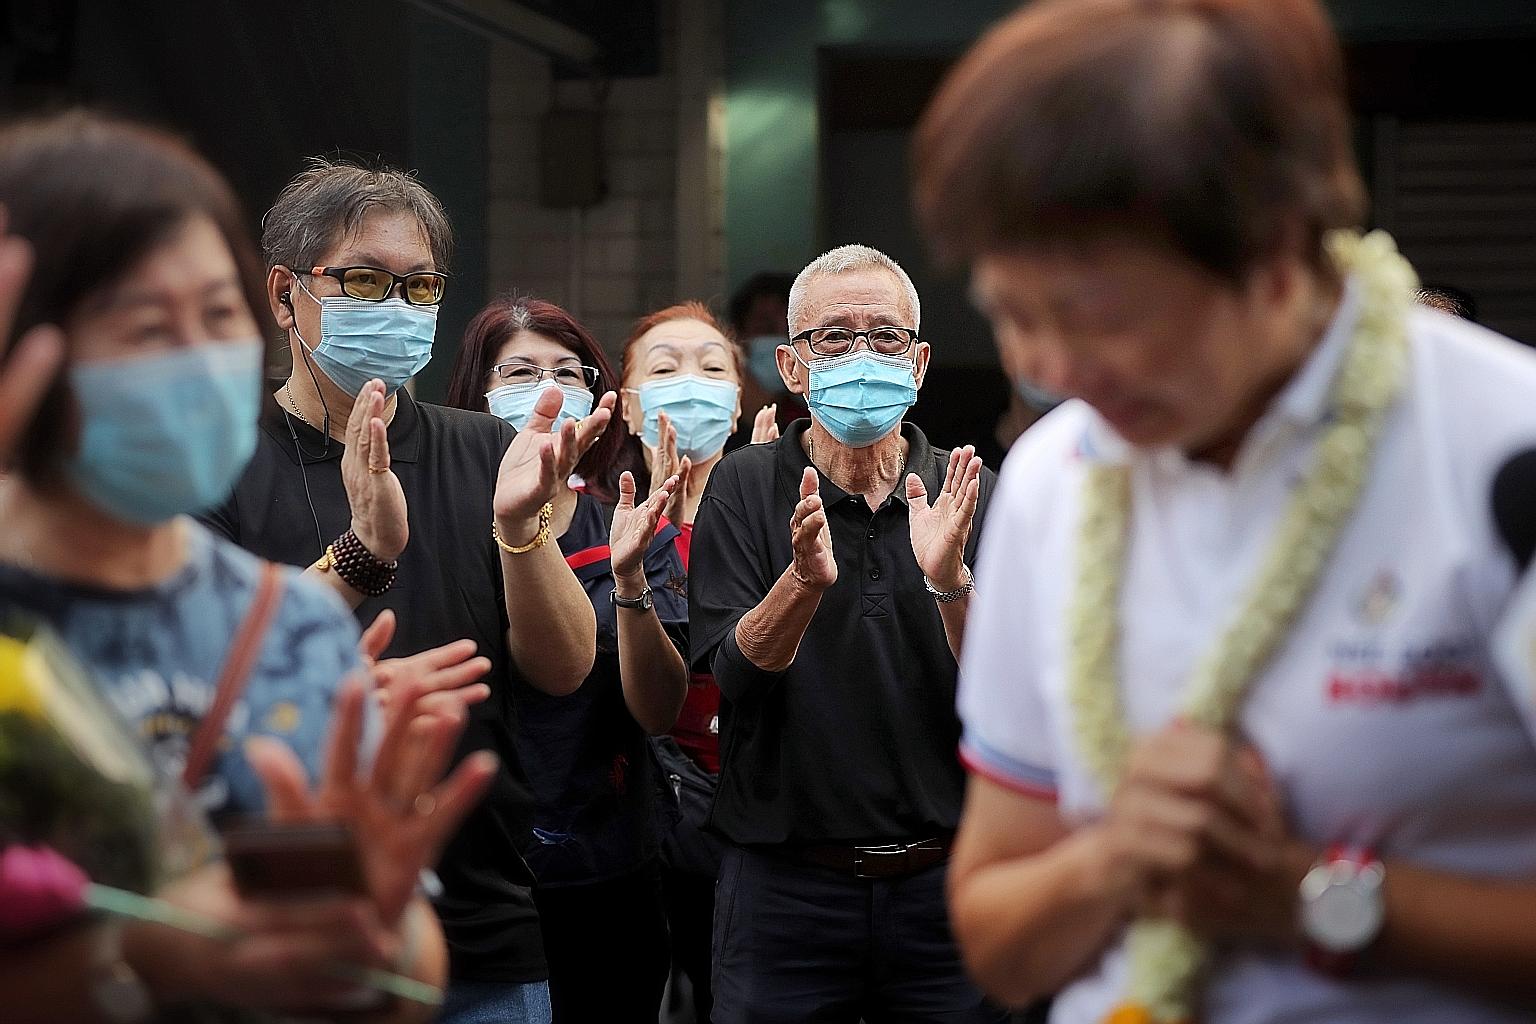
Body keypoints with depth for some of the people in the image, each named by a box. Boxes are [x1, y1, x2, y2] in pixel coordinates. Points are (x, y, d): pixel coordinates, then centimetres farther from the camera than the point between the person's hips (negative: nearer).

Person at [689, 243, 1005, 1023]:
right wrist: (804, 579, -28)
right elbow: (734, 679, -11)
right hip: (785, 887, -1)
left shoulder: (969, 495, 2)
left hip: (942, 880, 1)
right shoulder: (743, 488, -1)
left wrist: (948, 581, -23)